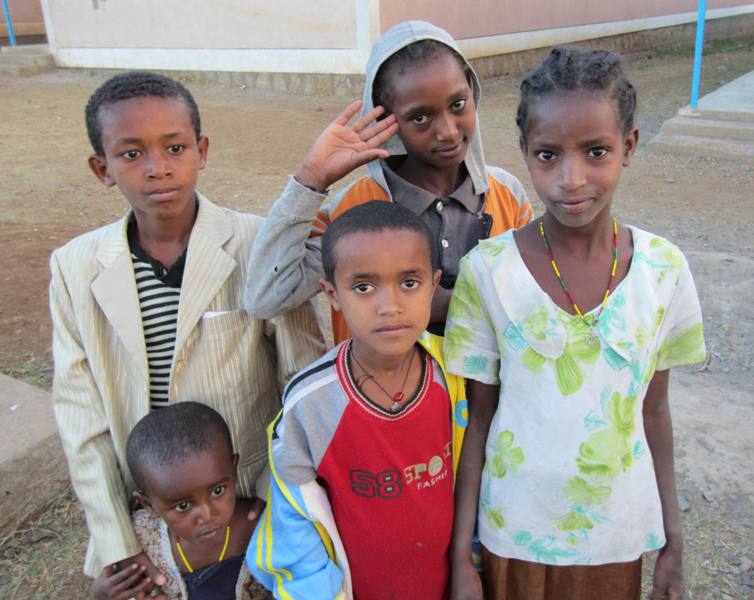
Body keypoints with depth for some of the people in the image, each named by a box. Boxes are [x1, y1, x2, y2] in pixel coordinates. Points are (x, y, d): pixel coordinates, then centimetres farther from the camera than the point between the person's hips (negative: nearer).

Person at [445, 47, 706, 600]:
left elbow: (654, 410, 0)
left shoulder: (664, 269, -11)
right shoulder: (488, 270, -17)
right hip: (515, 533, -1)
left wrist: (673, 542, 7)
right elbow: (477, 418, -9)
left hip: (620, 537, 2)